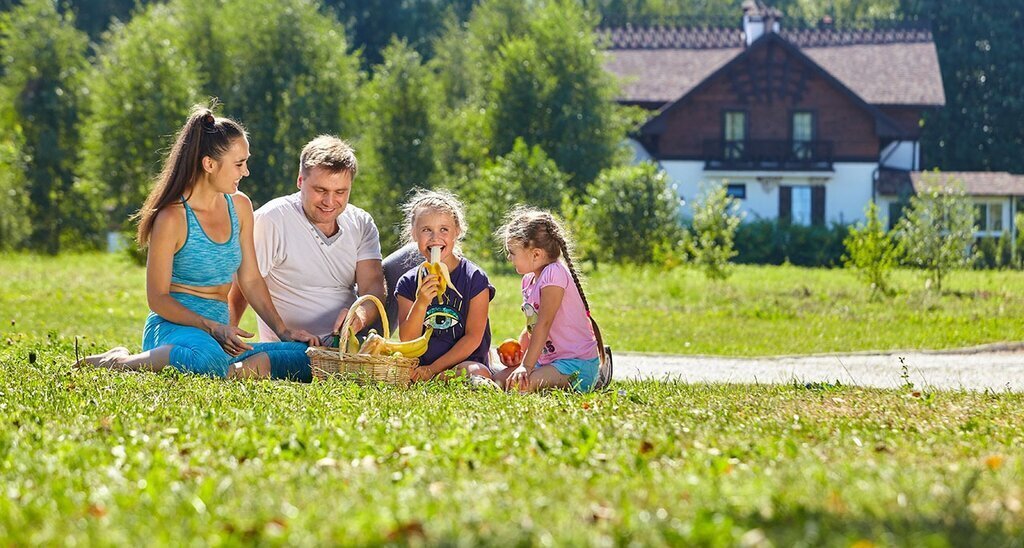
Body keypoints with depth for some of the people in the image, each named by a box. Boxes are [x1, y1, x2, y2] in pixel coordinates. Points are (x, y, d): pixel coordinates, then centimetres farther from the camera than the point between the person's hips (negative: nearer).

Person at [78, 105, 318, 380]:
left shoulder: (239, 206, 10)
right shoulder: (173, 218, -12)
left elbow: (251, 280, 15)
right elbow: (158, 298, -10)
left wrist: (283, 330, 4)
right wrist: (212, 327, -22)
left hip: (218, 337, 6)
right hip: (172, 328, -6)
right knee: (208, 357, -43)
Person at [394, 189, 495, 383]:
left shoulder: (474, 278, -1)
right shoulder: (408, 283, 7)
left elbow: (473, 337, -4)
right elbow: (407, 341, 0)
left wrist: (434, 368, -11)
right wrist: (421, 303, -17)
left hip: (465, 361, -3)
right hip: (420, 365, 4)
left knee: (477, 372, -37)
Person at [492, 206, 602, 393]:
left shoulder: (554, 274, -17)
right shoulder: (529, 280, 12)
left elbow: (543, 324, -22)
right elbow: (532, 328, 19)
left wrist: (526, 367, -25)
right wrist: (518, 354, 1)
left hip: (577, 363, -10)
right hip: (547, 360, 10)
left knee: (520, 385, -30)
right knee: (499, 379, 5)